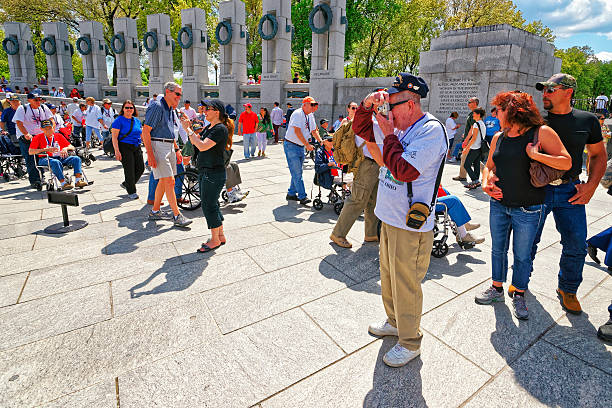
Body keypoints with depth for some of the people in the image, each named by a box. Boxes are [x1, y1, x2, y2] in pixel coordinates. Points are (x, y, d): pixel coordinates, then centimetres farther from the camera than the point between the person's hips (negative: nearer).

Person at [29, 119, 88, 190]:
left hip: (60, 158, 4)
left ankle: (78, 181, -34)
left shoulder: (59, 136, 16)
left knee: (76, 158, -20)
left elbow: (72, 147, 14)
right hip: (45, 159, -4)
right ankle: (63, 183, -42)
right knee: (56, 162, -39)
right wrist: (46, 149, -16)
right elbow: (30, 152, -5)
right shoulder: (38, 137, 6)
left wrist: (65, 148, -10)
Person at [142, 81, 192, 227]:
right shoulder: (157, 107, -12)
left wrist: (177, 150, 20)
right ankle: (178, 216, -8)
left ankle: (155, 211, 24)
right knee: (169, 181, -11)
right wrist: (150, 154, -23)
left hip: (169, 147, 10)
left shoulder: (171, 109, 17)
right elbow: (145, 132, -17)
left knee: (164, 181, 12)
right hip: (158, 146, -9)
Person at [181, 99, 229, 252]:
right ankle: (220, 236, 25)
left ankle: (215, 240, 8)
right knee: (212, 205, 14)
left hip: (214, 173, -10)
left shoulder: (220, 129, -15)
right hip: (204, 171, 10)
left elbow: (202, 146, -24)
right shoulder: (209, 127, 16)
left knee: (208, 205, -5)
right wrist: (188, 127, 9)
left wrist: (188, 129, -17)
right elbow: (195, 142, 20)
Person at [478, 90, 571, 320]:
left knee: (522, 255, 8)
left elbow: (566, 162, -12)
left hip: (528, 210, -5)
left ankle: (519, 296, 28)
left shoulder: (541, 132, -8)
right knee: (498, 249, 14)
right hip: (499, 205, 5)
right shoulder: (498, 138, 7)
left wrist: (535, 155, -23)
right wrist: (486, 183, -2)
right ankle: (497, 289, 32)